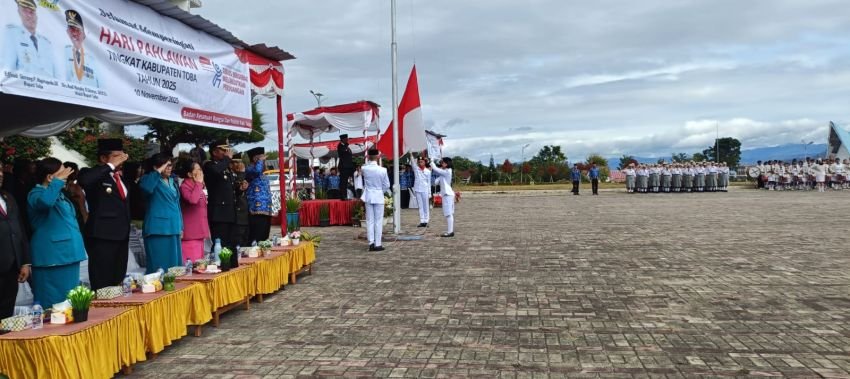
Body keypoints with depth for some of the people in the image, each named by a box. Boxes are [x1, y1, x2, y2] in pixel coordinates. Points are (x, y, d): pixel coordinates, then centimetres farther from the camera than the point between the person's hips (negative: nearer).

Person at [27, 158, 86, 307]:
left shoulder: (59, 193, 17)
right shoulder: (37, 193, -11)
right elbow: (45, 201, -37)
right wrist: (58, 181, -25)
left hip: (67, 254, 9)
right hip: (52, 257, -9)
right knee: (52, 303, -6)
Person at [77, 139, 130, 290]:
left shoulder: (119, 176, 16)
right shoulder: (95, 176, -7)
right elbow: (82, 180, -31)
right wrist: (111, 165, -24)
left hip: (121, 235, 8)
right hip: (102, 237, -8)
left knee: (118, 282, 12)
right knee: (102, 284, -6)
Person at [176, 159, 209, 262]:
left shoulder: (198, 186, 15)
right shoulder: (184, 187, -11)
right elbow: (193, 199, -32)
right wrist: (199, 183, -19)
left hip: (198, 231, 9)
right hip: (190, 232, -9)